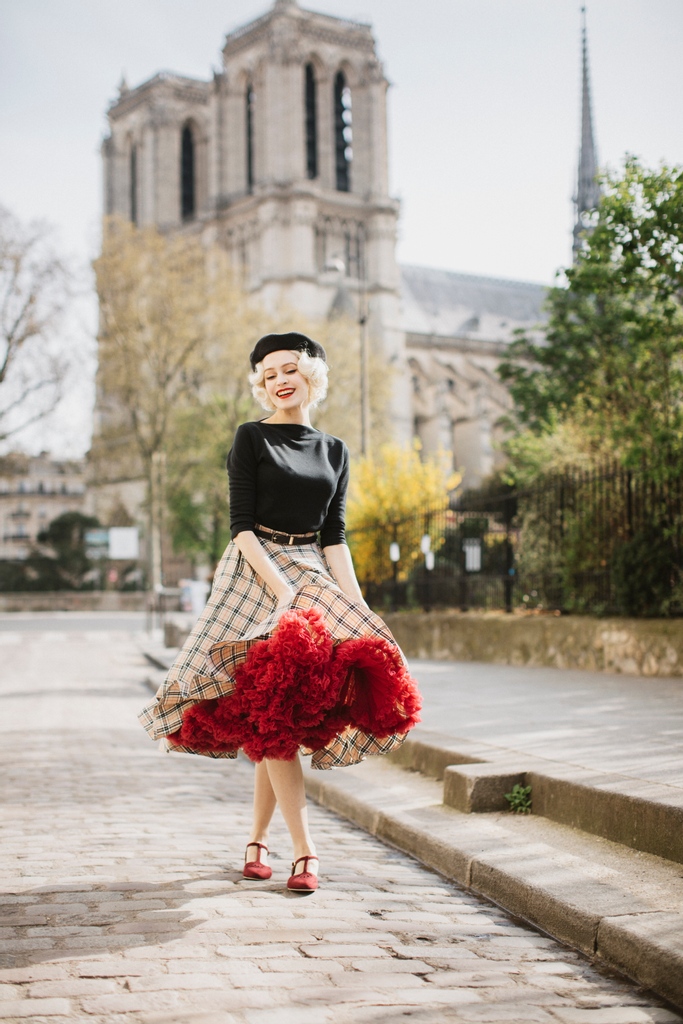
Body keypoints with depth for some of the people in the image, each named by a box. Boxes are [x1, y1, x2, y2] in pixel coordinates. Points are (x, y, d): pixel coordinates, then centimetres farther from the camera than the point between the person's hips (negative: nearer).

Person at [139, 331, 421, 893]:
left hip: (313, 575, 4)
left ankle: (258, 840, 14)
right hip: (256, 573, -4)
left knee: (277, 720, 1)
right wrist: (282, 586, -19)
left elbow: (334, 537, 10)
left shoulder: (335, 451, 13)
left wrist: (359, 607, -2)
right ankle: (304, 851, -12)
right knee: (275, 715, -13)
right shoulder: (251, 438, 2)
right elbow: (241, 526, -6)